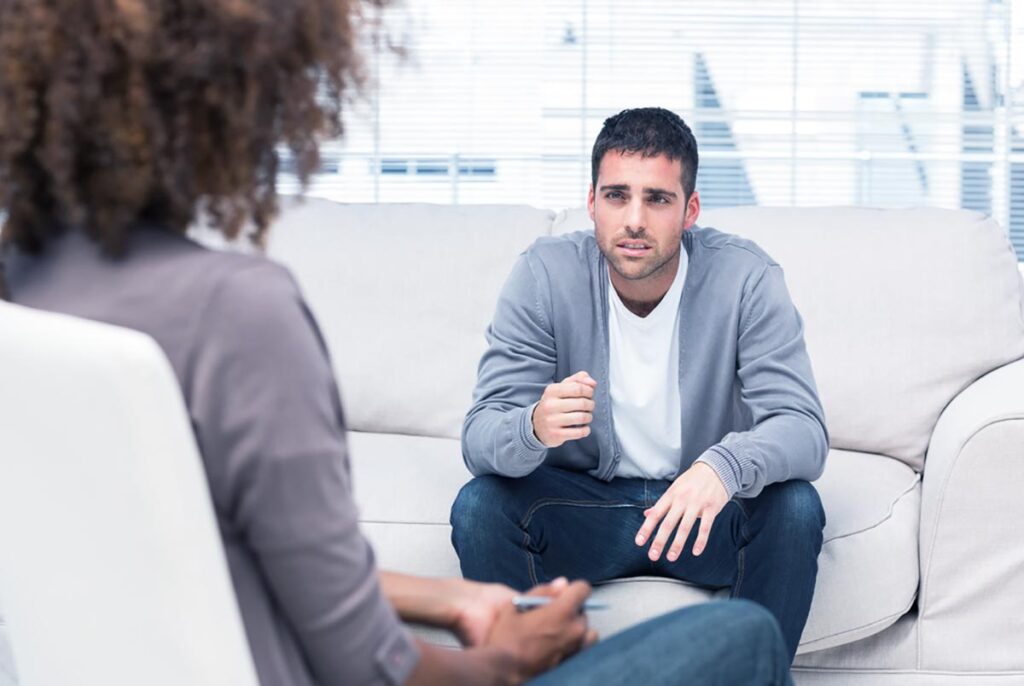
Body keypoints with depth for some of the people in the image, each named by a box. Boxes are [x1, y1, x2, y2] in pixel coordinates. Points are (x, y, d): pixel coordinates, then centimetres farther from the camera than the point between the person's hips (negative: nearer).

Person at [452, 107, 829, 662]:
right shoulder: (544, 275, -14)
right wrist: (534, 428, -45)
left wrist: (724, 466, -47)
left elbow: (803, 429, -23)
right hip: (583, 503, 0)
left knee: (795, 508, -29)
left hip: (702, 509, 0)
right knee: (479, 507, -26)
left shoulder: (746, 278, -16)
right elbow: (480, 437, -19)